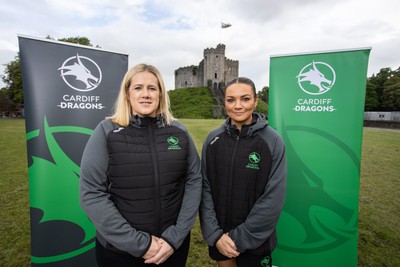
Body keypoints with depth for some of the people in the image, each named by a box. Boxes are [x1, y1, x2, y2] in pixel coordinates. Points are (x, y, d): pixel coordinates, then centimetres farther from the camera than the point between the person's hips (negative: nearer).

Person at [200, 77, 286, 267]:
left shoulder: (272, 141, -13)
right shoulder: (213, 138, -6)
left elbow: (273, 198, -14)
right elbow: (204, 187, -6)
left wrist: (241, 238, -14)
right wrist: (214, 233, -11)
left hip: (255, 240, -2)